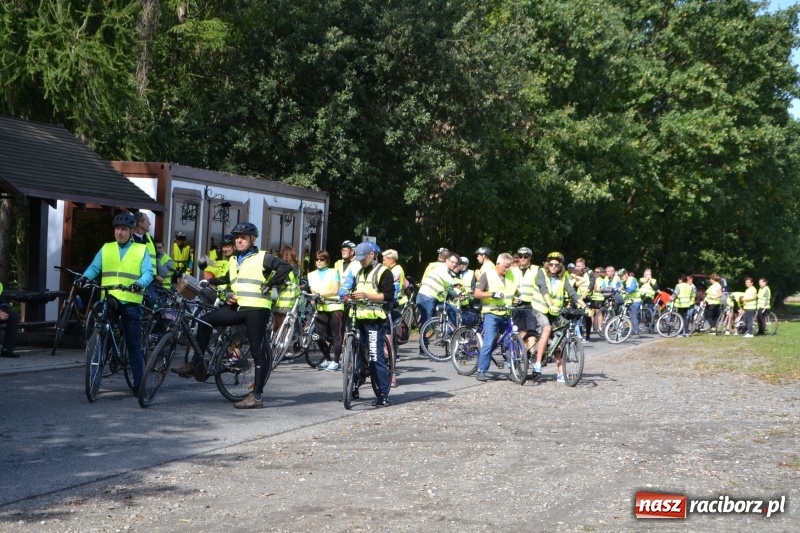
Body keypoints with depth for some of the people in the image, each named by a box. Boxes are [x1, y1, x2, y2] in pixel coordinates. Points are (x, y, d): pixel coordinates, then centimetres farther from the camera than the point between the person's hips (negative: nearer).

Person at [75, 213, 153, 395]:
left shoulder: (141, 250, 7)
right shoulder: (106, 249, 15)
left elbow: (148, 273, -3)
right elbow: (94, 267, 5)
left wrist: (139, 283, -25)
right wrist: (84, 277, -17)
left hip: (130, 302, -2)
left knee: (134, 344, 2)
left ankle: (139, 383, 6)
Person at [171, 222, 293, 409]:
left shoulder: (262, 258, -3)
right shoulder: (234, 260, 20)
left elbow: (285, 266, -14)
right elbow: (229, 279, 33)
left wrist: (269, 285, -15)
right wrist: (209, 281, 20)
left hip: (256, 309, -7)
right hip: (238, 307, 7)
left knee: (258, 352, -4)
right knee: (205, 321, -5)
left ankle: (257, 396, -2)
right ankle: (194, 364, 2)